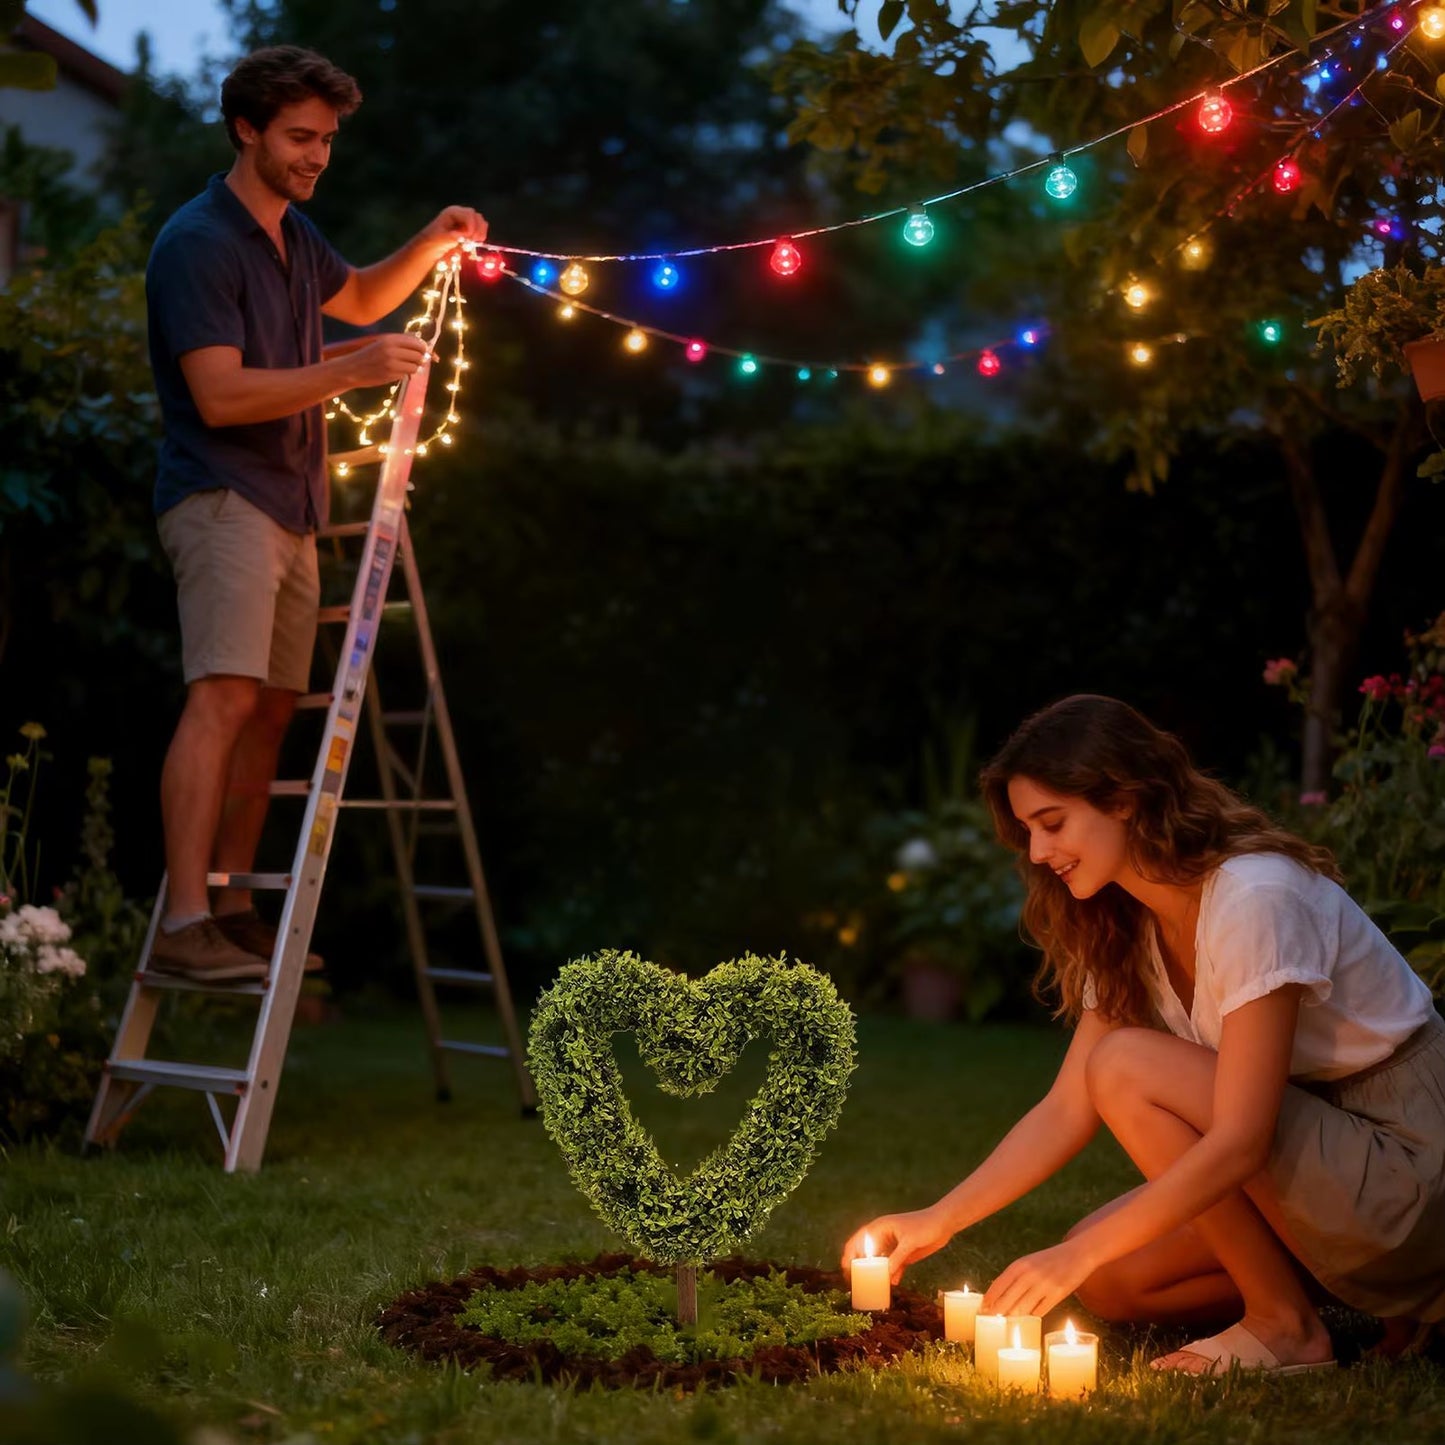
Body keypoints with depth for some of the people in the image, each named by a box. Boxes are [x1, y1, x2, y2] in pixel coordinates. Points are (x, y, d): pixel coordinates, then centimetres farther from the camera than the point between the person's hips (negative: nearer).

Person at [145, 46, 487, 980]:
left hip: (288, 509, 9)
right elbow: (220, 396, -20)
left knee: (273, 709, 8)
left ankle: (231, 911, 15)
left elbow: (360, 299, 34)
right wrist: (351, 370, -25)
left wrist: (430, 246, 16)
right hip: (222, 499, -9)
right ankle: (183, 925, -25)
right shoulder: (199, 243, -12)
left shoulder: (294, 234, 16)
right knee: (225, 696, -21)